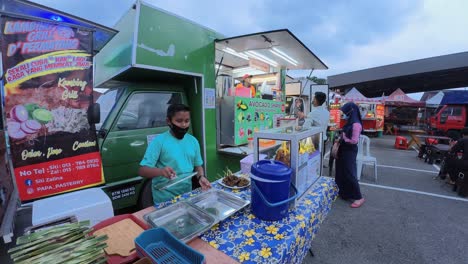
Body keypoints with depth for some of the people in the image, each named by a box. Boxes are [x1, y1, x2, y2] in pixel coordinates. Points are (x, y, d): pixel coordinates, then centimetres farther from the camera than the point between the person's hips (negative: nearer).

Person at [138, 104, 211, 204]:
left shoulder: (193, 141, 1)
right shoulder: (159, 141, -14)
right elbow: (142, 170, -17)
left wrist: (201, 177, -11)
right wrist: (161, 171, -36)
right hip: (165, 199, -4)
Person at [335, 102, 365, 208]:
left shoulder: (356, 124, -20)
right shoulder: (349, 122, 8)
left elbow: (354, 141, -23)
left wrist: (343, 138, -12)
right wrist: (340, 137, -2)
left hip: (350, 151, -10)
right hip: (344, 150, 10)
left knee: (349, 174, -3)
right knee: (341, 172, 18)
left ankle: (359, 197, 11)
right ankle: (343, 192, 34)